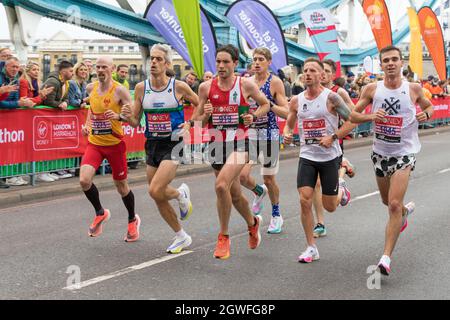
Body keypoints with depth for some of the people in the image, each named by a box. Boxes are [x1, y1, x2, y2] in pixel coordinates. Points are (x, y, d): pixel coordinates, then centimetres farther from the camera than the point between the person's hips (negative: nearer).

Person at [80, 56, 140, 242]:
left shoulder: (119, 90, -12)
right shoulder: (91, 88, 4)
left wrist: (119, 116, -31)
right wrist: (87, 124, 10)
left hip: (115, 143, -4)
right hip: (94, 143, 4)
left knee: (121, 185, 9)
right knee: (84, 180, -16)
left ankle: (132, 220, 34)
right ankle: (100, 213, 11)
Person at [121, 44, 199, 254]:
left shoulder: (179, 86, -8)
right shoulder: (141, 88, 1)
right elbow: (135, 122, 7)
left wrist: (189, 124, -8)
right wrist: (128, 116, -15)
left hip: (173, 144, -5)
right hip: (152, 144, 5)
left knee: (155, 191, -21)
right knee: (158, 199, 8)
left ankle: (181, 194, 13)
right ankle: (182, 237, 28)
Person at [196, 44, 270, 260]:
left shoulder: (246, 85, -4)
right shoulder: (206, 87, 2)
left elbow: (265, 104, 12)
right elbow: (199, 121, 9)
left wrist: (253, 116, -6)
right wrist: (206, 114, -13)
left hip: (239, 144, -4)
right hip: (216, 144, 4)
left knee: (221, 185, -25)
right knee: (234, 194, 15)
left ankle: (223, 236, -9)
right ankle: (253, 223, 45)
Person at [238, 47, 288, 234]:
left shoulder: (275, 82, -6)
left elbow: (286, 113, -9)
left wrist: (268, 103, -23)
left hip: (270, 133, -3)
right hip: (250, 132, 4)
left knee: (269, 179, 4)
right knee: (242, 176, -9)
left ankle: (276, 215, 27)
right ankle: (259, 192, 26)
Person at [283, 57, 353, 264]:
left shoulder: (331, 98, -11)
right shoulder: (296, 101, 2)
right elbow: (289, 124, 15)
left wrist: (333, 137, -18)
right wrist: (287, 135, -8)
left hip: (330, 156, -3)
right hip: (307, 156, 3)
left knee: (329, 207, 5)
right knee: (305, 200, -10)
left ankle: (341, 189, 43)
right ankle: (311, 248, 2)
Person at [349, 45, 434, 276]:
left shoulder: (413, 89, -5)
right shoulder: (372, 89, -5)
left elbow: (429, 106, 14)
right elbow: (353, 115, 1)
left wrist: (426, 114, -9)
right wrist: (370, 116, -18)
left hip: (404, 153, -3)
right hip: (380, 152, 3)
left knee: (394, 205, -15)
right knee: (387, 201, 21)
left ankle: (386, 257, -10)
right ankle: (406, 210, 58)